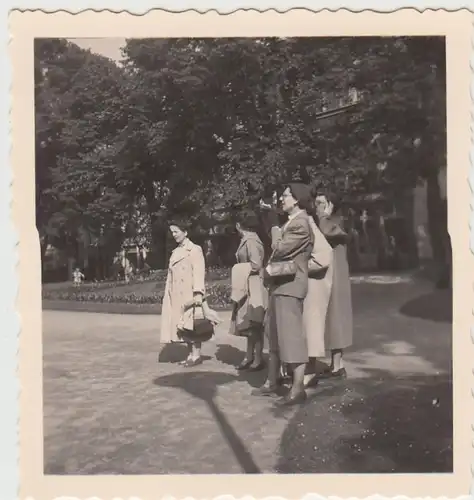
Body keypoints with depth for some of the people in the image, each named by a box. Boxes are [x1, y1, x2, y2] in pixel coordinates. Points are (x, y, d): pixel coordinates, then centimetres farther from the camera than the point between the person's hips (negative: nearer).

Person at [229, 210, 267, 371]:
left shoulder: (251, 241, -14)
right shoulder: (246, 240, 14)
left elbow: (256, 265, -20)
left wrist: (239, 269, -10)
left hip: (253, 288, -9)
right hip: (246, 288, 9)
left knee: (254, 324, -3)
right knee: (248, 325, 13)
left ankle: (258, 359, 3)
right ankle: (250, 357, 20)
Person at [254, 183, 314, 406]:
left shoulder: (301, 224, -15)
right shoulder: (290, 221, 16)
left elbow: (279, 248, -17)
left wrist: (275, 223, -7)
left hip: (290, 286, -10)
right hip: (278, 285, 11)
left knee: (291, 335, -6)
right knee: (274, 334, 15)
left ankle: (298, 388, 1)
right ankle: (272, 382, 26)